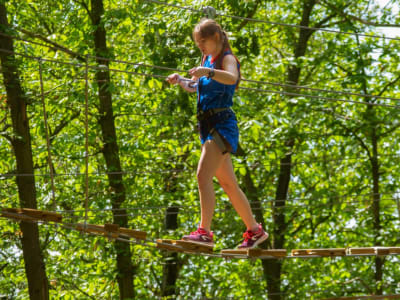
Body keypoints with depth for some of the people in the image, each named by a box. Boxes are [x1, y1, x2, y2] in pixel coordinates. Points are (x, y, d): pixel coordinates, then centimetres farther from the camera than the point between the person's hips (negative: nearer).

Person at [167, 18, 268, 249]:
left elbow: (232, 77, -31)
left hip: (222, 123, -10)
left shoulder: (227, 59, -8)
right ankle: (255, 231, 22)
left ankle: (205, 231, -26)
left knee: (204, 174, -21)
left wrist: (208, 72, -47)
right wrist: (180, 80, 11)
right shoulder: (207, 60, 17)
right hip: (208, 125, 10)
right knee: (228, 184, 13)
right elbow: (195, 86, 32)